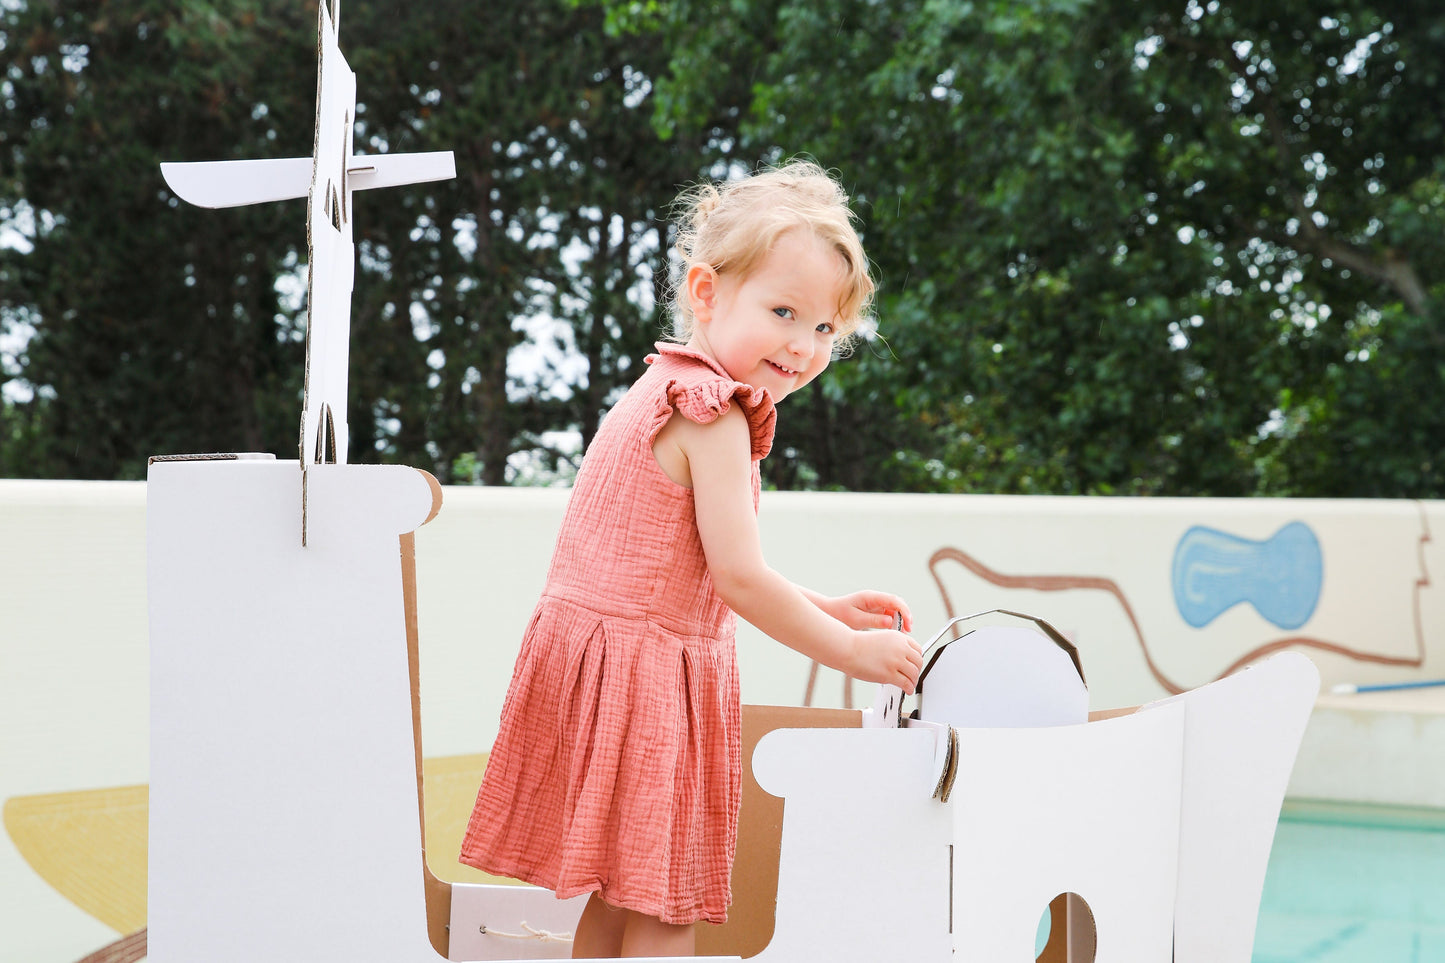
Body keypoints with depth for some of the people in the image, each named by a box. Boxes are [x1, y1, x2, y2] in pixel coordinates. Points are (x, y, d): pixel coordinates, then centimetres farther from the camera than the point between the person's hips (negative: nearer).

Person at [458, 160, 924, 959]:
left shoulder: (660, 392, 16)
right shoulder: (715, 415, -16)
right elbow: (737, 576, -20)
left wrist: (828, 609, 14)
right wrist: (851, 651, -10)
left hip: (594, 649, 10)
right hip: (642, 674, -10)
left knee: (616, 898, 17)